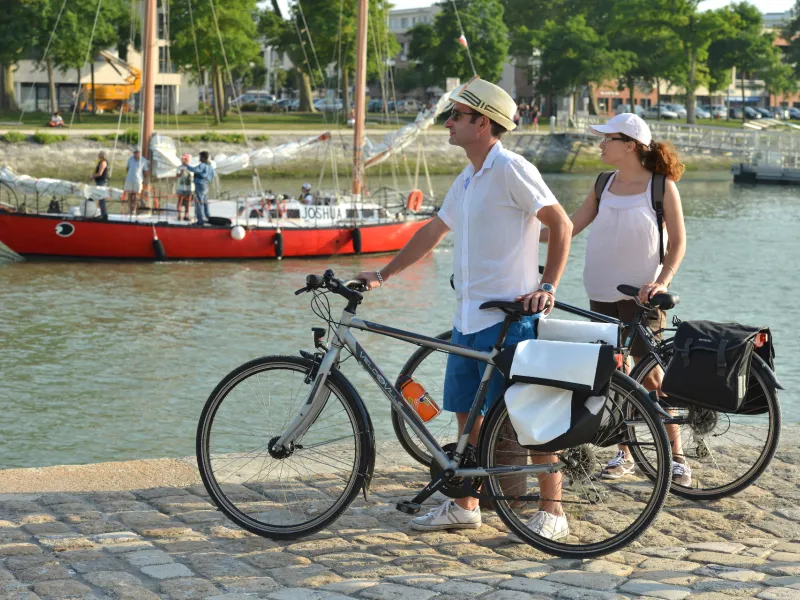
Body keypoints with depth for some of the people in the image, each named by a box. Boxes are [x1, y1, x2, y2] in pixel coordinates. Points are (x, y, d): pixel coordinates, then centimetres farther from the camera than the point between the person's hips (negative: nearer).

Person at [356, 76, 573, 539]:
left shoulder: (510, 169, -11)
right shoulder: (466, 181, 17)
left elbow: (561, 224, -13)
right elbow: (432, 234, 27)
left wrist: (548, 286, -19)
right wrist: (382, 276, 29)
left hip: (509, 317, -9)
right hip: (468, 318, 9)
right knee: (468, 414, 13)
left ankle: (552, 511, 4)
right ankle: (465, 505, 22)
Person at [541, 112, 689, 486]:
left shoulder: (662, 186, -5)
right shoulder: (604, 185, 8)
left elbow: (677, 242, -3)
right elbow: (570, 227, 7)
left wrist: (662, 282, -15)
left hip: (641, 296, -5)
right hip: (602, 295, 5)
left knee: (651, 375, -6)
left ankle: (675, 455, 4)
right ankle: (624, 454, 17)